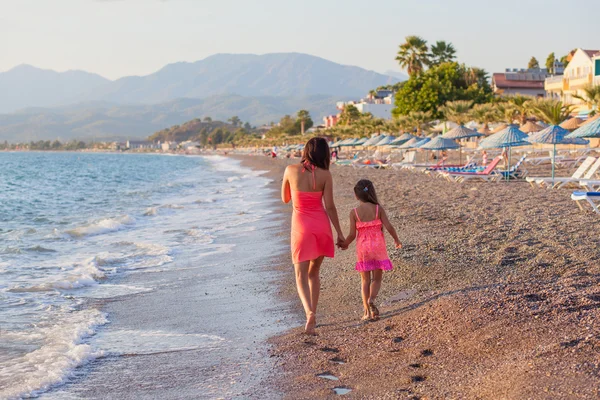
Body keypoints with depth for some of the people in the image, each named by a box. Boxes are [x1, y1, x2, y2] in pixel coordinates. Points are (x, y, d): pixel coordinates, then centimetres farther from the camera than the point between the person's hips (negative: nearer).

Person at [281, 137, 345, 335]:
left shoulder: (291, 170, -4)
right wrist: (339, 232, 1)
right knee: (313, 272, 18)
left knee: (301, 276, 2)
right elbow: (330, 206, -6)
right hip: (321, 224, 1)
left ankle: (310, 312, -22)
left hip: (301, 225, -1)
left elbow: (285, 198, 8)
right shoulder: (325, 175, -6)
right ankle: (312, 314, 21)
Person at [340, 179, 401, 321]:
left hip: (362, 248, 0)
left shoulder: (354, 212, -7)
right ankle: (372, 299, -20)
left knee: (365, 280, 11)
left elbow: (352, 234, -7)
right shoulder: (378, 209, -6)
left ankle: (367, 312, 10)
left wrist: (345, 244, 12)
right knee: (377, 278, 9)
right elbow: (389, 227, -8)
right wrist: (397, 240, 9)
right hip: (378, 246, 0)